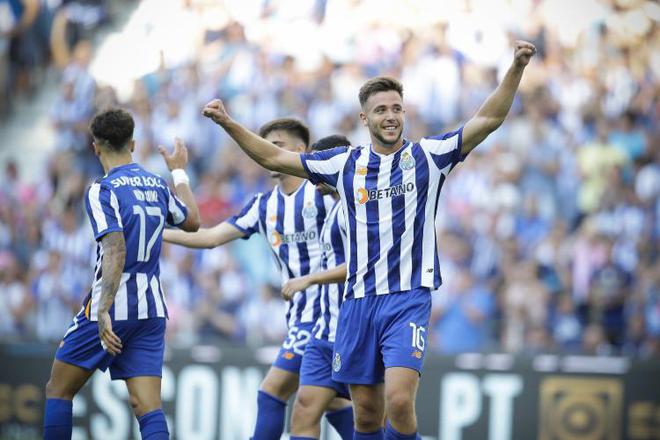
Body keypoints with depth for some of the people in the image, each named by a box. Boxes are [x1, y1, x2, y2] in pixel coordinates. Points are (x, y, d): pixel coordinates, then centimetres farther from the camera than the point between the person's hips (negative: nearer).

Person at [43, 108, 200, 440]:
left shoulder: (102, 191, -10)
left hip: (111, 311, -6)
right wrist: (179, 171, 43)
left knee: (58, 390, 10)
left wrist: (104, 313, -28)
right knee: (148, 407, -2)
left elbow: (116, 251, -22)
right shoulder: (157, 185, 9)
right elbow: (191, 221, 28)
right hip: (152, 311, 6)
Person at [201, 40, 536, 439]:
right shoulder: (345, 164, 9)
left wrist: (517, 69, -17)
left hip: (408, 298, -3)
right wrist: (228, 124, 4)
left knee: (399, 400, -20)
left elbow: (488, 120, -5)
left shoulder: (428, 156, 2)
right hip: (359, 301, 3)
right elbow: (273, 157, 13)